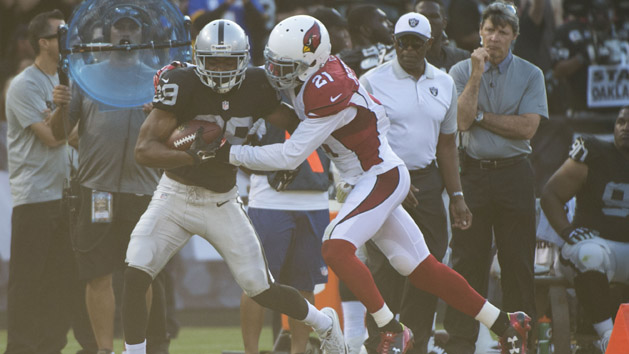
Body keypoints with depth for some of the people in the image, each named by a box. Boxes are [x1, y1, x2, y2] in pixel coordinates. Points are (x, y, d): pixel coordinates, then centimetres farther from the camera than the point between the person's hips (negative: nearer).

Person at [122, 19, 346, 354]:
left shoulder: (255, 86, -9)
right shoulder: (182, 85, -20)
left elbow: (294, 126, 7)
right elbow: (144, 150, -26)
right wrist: (191, 156, -40)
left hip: (222, 203, 2)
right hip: (175, 197, -2)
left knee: (262, 289, 7)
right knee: (135, 278, -19)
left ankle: (325, 323, 34)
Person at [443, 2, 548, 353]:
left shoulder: (530, 75, 4)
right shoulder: (462, 71, 6)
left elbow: (527, 127, -7)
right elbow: (462, 121, -8)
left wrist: (480, 116, -7)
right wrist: (477, 74, -11)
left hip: (514, 175, 0)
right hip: (473, 172, 0)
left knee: (518, 261, 0)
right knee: (467, 261, 0)